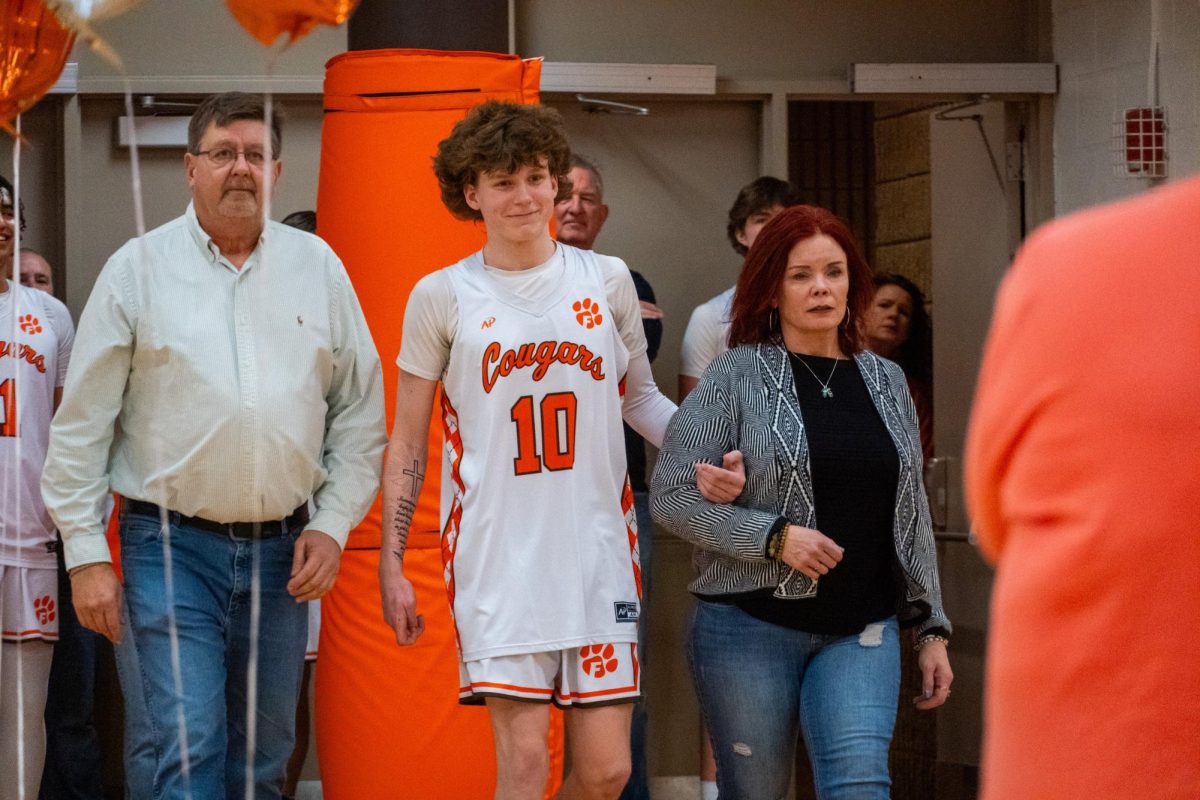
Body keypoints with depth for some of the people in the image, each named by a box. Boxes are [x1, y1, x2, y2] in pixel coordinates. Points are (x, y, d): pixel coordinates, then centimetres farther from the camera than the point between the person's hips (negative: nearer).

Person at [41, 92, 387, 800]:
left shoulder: (317, 266, 7)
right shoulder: (139, 269, 0)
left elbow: (360, 411, 11)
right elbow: (84, 422, 0)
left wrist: (333, 523, 1)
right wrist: (86, 553, -4)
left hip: (283, 549, 3)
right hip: (173, 543, -3)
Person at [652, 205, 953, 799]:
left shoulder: (886, 382, 11)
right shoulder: (735, 377, -3)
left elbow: (912, 516, 15)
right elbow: (671, 495, -8)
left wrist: (931, 629, 12)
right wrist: (774, 537, -17)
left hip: (861, 634, 3)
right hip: (751, 626, -3)